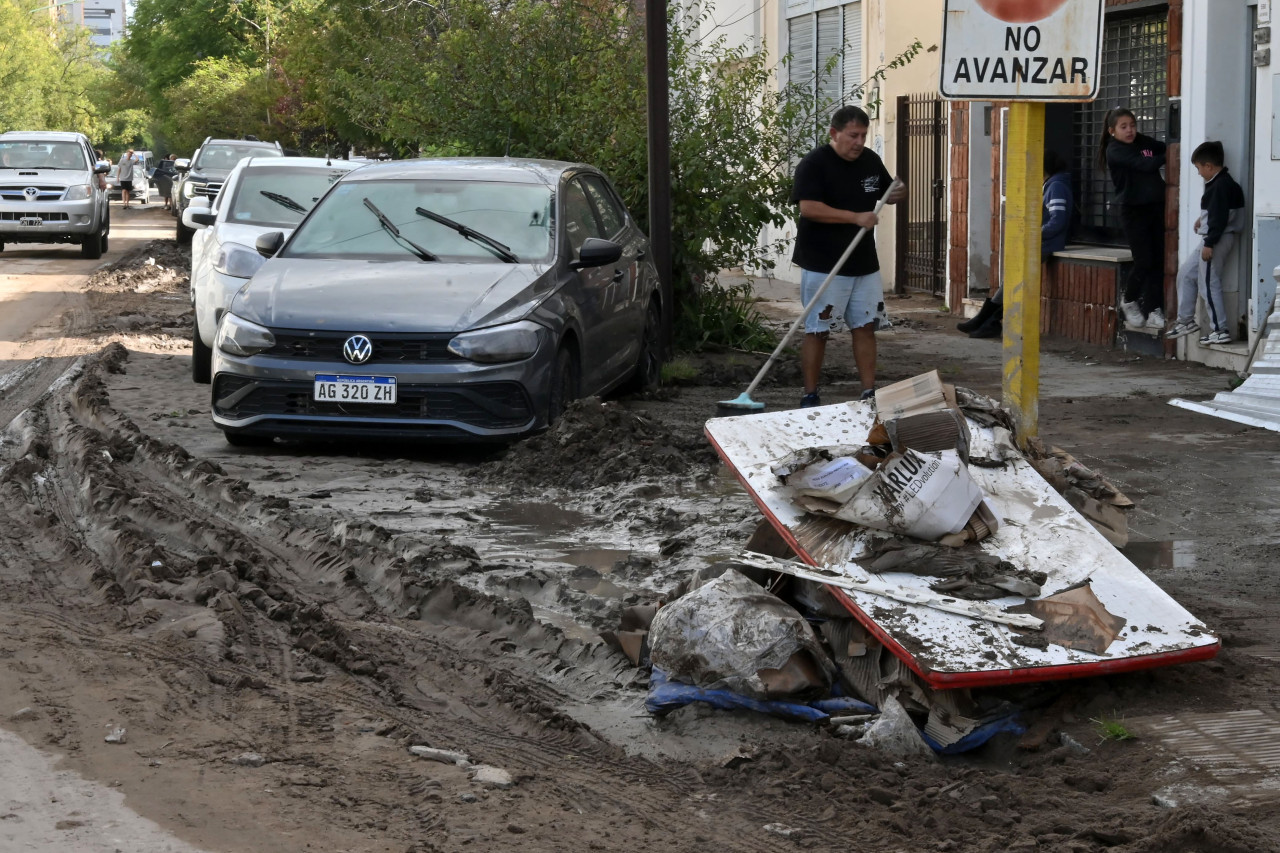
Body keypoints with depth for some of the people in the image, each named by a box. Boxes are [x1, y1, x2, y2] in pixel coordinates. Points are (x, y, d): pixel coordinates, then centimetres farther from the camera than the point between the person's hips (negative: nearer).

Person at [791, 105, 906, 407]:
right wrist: (856, 218, -26)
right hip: (824, 265, -6)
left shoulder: (871, 160, 8)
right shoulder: (814, 164, -12)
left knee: (865, 327, 8)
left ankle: (869, 393, 14)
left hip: (864, 263, 6)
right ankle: (810, 397, 7)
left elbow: (885, 192, 24)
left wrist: (897, 195, -2)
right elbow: (808, 207, -24)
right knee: (817, 331, 0)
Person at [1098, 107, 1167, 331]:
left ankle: (1153, 311, 6)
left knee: (1159, 260, 1)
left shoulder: (1143, 142, 11)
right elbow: (1145, 165, -20)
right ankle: (1129, 300, 19)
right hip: (1133, 210, -6)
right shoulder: (1115, 150, -8)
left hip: (1156, 208, 6)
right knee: (1144, 261, -7)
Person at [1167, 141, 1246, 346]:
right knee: (1186, 273, 16)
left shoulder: (1221, 186, -19)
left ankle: (1220, 330, -3)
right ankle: (1186, 321, 23)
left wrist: (1209, 243, -24)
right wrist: (1203, 220, 22)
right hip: (1210, 239, 11)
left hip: (1217, 240, -11)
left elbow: (1220, 217, -24)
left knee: (1208, 284, -7)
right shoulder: (1220, 183, 12)